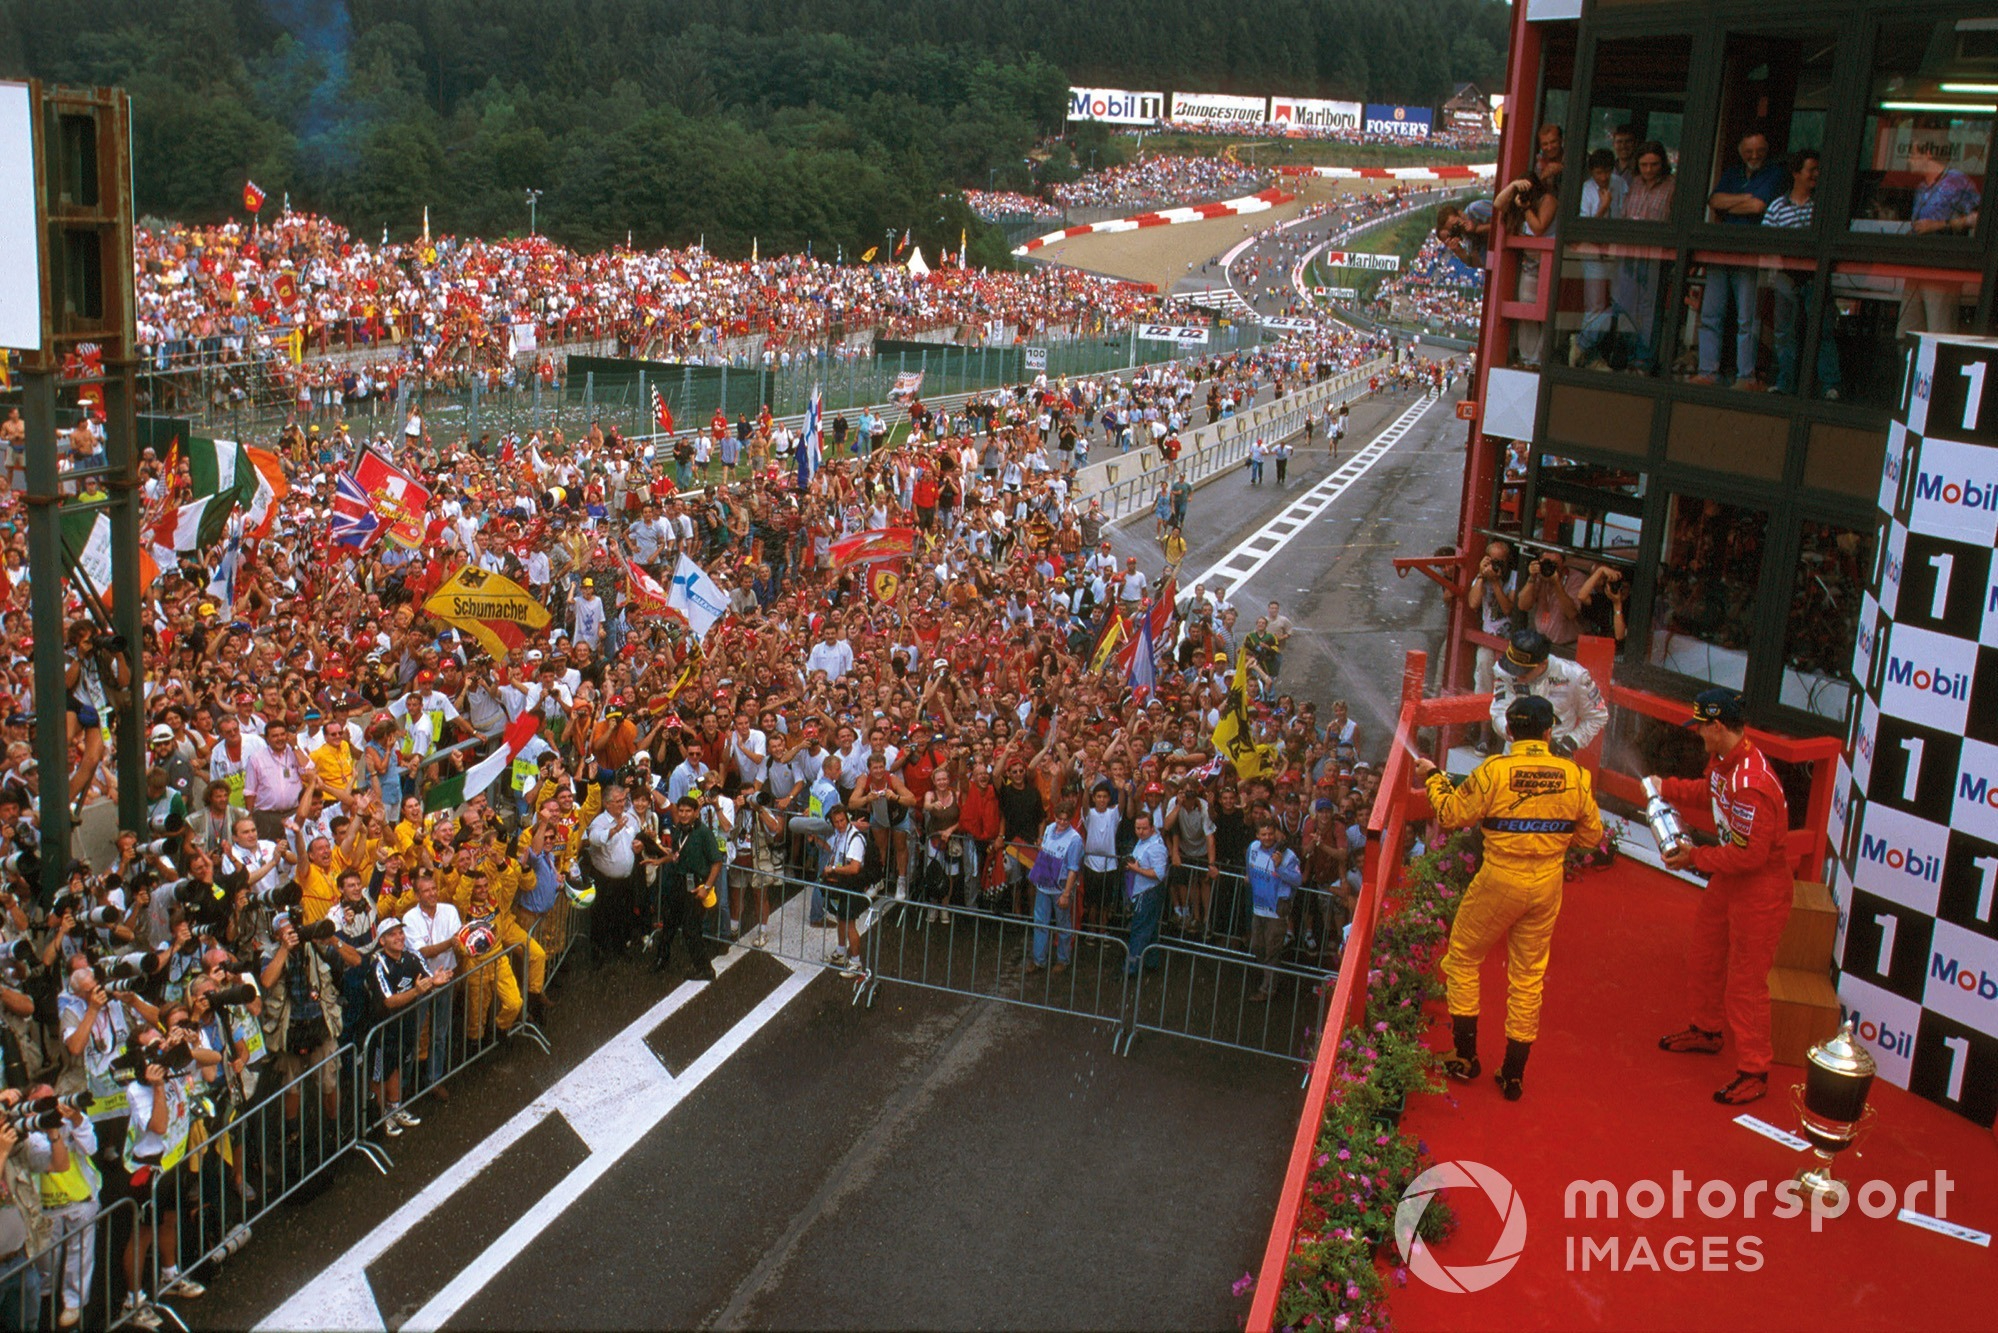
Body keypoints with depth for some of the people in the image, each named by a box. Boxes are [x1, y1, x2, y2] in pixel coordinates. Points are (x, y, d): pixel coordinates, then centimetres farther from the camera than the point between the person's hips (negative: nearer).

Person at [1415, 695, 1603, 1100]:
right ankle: (1513, 1074, 19)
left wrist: (1433, 777, 11)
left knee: (1463, 958, 16)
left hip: (1500, 881, -3)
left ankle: (1465, 1055, 18)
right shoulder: (1574, 775, -5)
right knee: (1528, 975, 13)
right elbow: (1592, 834, 4)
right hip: (1547, 885, 3)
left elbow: (1451, 813, -6)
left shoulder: (1494, 770, -14)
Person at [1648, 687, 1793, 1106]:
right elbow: (1707, 791, 20)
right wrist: (1664, 787, 5)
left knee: (1746, 981, -1)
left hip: (1759, 889, -10)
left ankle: (1753, 1071, 11)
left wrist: (1695, 858, -21)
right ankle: (1706, 1031, 45)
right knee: (1703, 958, 24)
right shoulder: (1723, 761, -3)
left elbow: (1748, 854, -31)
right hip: (1727, 880, 10)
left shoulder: (1753, 784, -33)